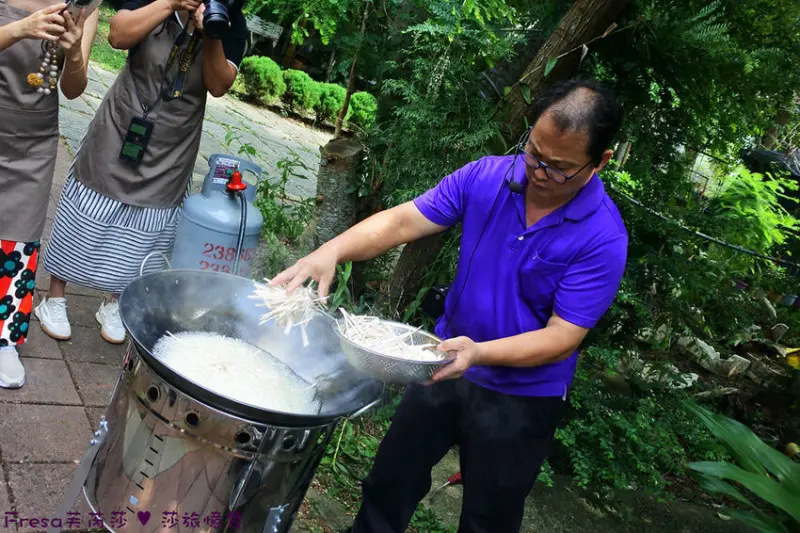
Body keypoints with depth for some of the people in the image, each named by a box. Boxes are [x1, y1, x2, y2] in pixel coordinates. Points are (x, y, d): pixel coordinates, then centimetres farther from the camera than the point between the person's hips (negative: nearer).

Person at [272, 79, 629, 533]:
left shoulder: (603, 238, -22)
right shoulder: (485, 177, -12)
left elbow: (563, 337, -22)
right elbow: (403, 221, -14)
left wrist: (479, 352, -36)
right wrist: (333, 250, -31)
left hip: (520, 401, -3)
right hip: (447, 364, 4)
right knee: (388, 487, 20)